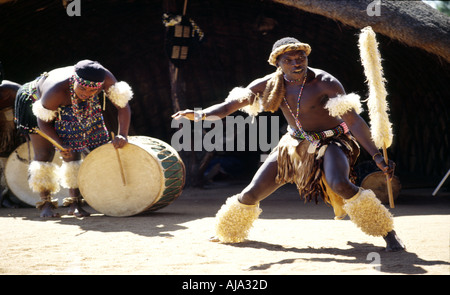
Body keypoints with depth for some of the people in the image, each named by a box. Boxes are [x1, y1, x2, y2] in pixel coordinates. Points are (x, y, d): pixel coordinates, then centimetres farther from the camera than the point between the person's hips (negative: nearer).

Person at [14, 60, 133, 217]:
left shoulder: (104, 77, -36)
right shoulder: (56, 90, -44)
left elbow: (123, 105, -28)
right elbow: (43, 121, -28)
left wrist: (122, 135, -39)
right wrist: (61, 144, -38)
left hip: (71, 108, 4)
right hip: (37, 100, -4)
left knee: (73, 151, -1)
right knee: (44, 153, -7)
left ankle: (74, 203, 4)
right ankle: (46, 204, 0)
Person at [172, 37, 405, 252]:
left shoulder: (324, 83, -23)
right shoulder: (268, 85, -8)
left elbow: (354, 121, -26)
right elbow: (231, 105, -4)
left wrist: (377, 156, -32)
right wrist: (199, 115, -22)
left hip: (330, 143, -5)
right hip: (295, 145, 5)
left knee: (339, 184, -37)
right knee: (251, 193, 5)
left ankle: (389, 234, -26)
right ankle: (228, 233, 36)